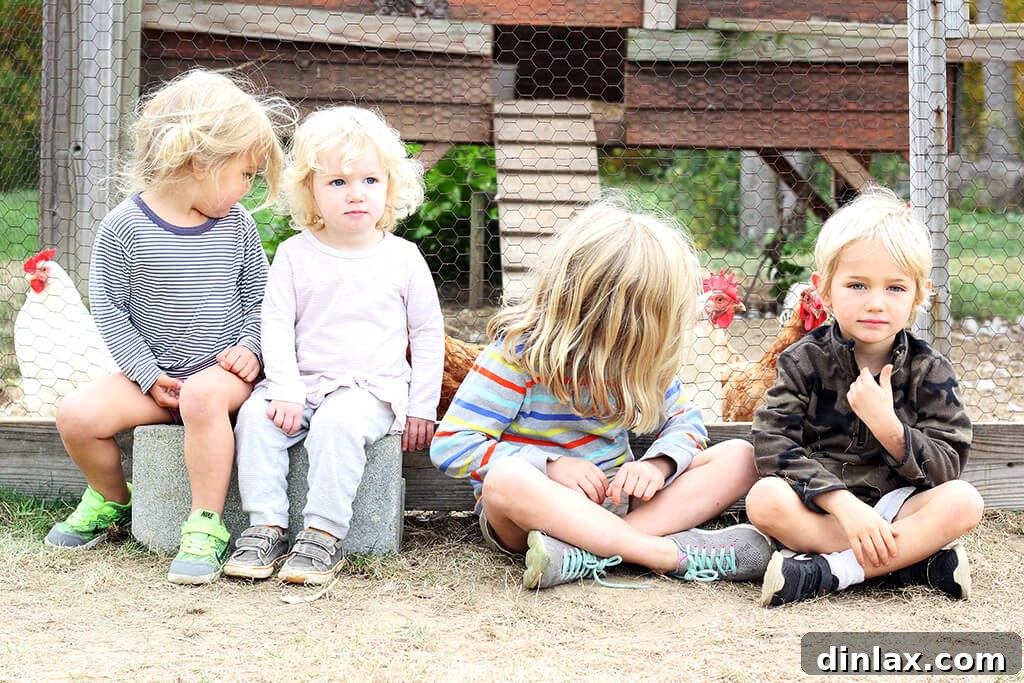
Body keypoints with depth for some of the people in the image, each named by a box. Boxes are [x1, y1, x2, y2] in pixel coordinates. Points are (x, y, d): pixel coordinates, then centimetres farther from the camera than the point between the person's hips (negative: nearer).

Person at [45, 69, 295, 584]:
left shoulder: (237, 224, 3)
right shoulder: (125, 227, -8)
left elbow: (257, 293, 13)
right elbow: (109, 310, -5)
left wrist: (250, 346, -5)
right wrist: (149, 375, -10)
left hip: (222, 370, 0)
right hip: (154, 372, 1)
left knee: (202, 398, -36)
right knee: (77, 415, -19)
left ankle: (206, 526, -26)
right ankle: (112, 500, 12)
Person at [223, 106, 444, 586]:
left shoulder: (403, 258, 2)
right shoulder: (295, 255, 4)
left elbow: (427, 332, 9)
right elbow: (275, 324, 1)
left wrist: (422, 406, 4)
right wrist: (287, 391, -12)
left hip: (372, 388, -2)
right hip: (301, 382, 2)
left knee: (338, 422, -32)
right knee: (256, 415, -24)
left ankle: (324, 534, -25)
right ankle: (266, 526, -17)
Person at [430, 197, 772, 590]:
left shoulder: (636, 353, 1)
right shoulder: (521, 352, -14)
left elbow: (685, 421, 7)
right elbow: (450, 444, -16)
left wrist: (658, 463, -17)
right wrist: (551, 466, -26)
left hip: (614, 501, 5)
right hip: (541, 508, -5)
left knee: (739, 457, -13)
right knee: (506, 479, -40)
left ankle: (587, 553, -34)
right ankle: (674, 554, -41)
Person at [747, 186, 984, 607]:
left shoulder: (929, 371, 0)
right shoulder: (804, 361, -4)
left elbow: (945, 470, -6)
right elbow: (774, 445, -16)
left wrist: (887, 426, -25)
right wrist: (845, 505, -28)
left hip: (896, 507, 1)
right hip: (820, 509, -1)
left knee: (964, 501, -26)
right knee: (765, 499, -31)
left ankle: (828, 571, -31)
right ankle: (913, 559, -26)